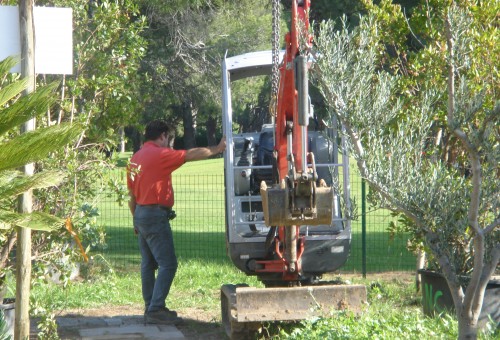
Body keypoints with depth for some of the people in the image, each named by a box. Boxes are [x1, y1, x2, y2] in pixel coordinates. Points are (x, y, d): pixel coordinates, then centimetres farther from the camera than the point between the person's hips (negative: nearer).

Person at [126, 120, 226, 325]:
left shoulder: (136, 158, 14)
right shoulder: (159, 154, -13)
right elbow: (190, 155, -11)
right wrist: (217, 150, -1)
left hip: (141, 214, 10)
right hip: (155, 215, -10)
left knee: (148, 264, 13)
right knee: (168, 264, -9)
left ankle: (151, 308, 16)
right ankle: (156, 310, -14)